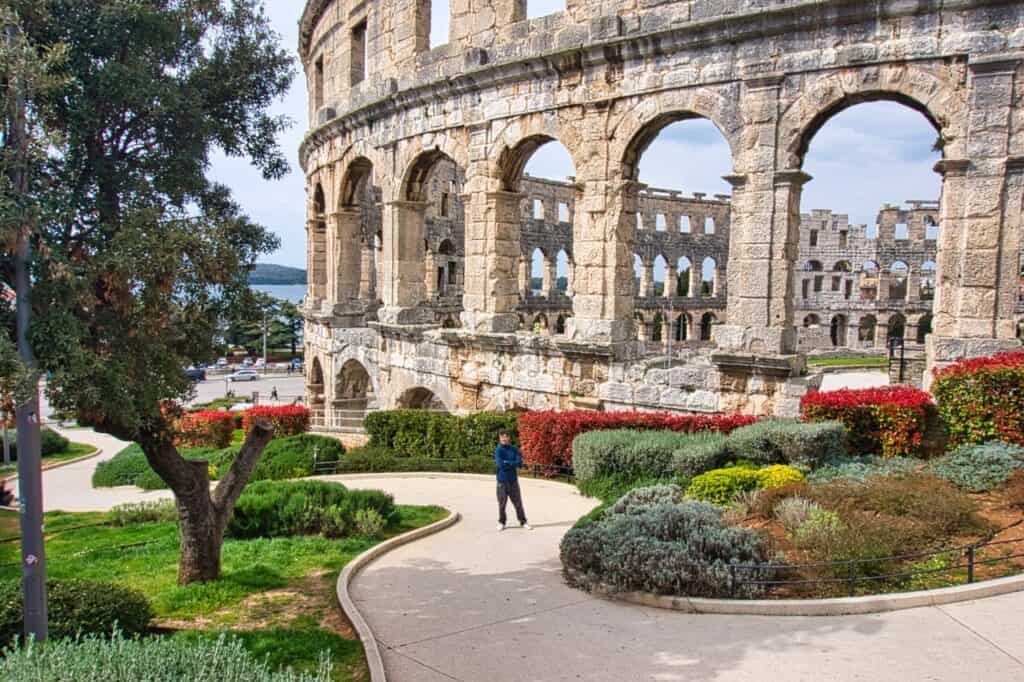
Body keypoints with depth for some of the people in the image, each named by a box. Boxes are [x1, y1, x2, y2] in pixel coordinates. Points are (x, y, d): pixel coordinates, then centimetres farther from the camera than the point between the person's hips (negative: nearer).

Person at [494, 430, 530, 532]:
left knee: (518, 502, 5)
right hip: (502, 480, -2)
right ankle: (501, 523, 17)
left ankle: (523, 522, 14)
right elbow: (500, 464, -17)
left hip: (513, 479, 2)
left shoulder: (514, 449, 4)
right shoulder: (498, 450, -4)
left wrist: (507, 463, -13)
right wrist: (512, 463, -11)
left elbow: (519, 463, -7)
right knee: (502, 503, 4)